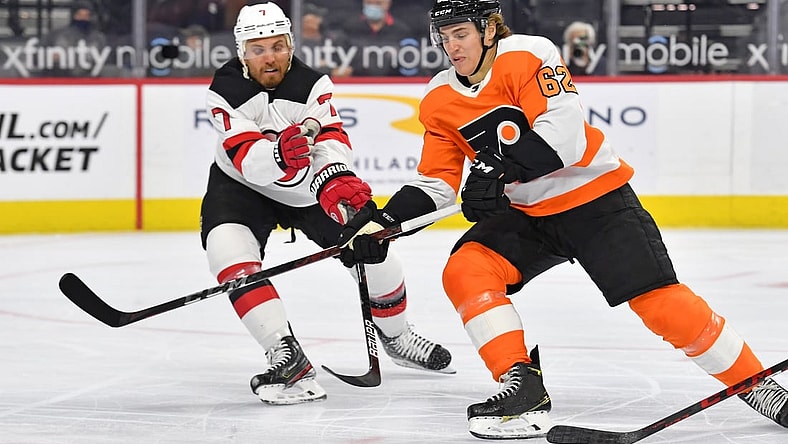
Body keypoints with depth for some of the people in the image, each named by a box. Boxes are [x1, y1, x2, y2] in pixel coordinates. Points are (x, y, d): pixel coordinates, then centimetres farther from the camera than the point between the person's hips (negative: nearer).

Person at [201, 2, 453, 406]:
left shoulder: (312, 85, -20)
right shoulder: (226, 90, -24)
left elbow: (330, 140, -35)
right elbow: (247, 159, -36)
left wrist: (335, 179, -57)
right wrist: (279, 153, -59)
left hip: (310, 187, 2)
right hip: (242, 186, -2)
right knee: (227, 247, -30)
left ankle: (395, 336, 28)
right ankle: (286, 358, -32)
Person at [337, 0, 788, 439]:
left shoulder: (529, 56, -17)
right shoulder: (439, 102, 2)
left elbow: (563, 133, -28)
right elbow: (437, 183, 5)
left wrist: (498, 171, -37)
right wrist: (384, 221, -10)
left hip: (597, 200, -6)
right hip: (525, 214, 6)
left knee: (662, 302, -14)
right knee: (463, 271, -19)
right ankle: (523, 386, -16)